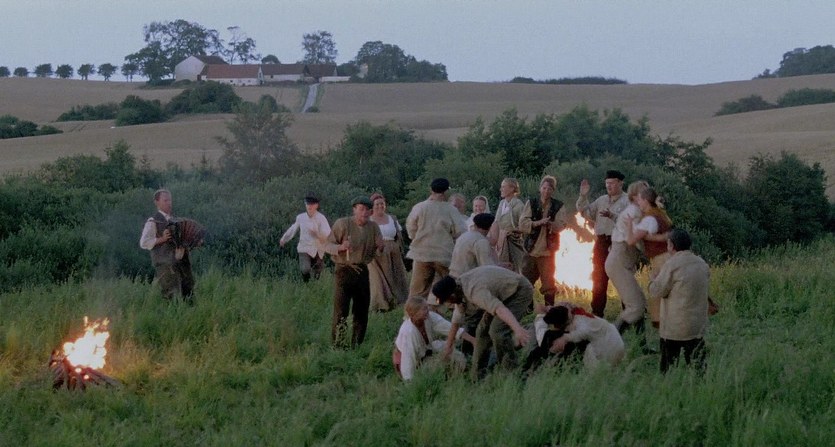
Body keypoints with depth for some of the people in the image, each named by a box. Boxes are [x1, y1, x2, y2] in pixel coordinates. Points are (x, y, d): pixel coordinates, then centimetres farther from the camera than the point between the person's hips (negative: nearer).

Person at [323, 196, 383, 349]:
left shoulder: (373, 227, 8)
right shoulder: (342, 224, -6)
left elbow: (380, 250, 13)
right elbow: (327, 246, -6)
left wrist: (380, 246, -12)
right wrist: (341, 247, -26)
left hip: (362, 272, 5)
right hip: (344, 271, -5)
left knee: (362, 312, 7)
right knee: (341, 311, -13)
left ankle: (356, 346, 17)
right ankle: (336, 345, -7)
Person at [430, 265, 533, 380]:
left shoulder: (474, 291, -32)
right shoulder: (458, 286, -2)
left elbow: (500, 309, -46)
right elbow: (457, 318, 12)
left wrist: (518, 329, -59)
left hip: (520, 292, -10)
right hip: (505, 295, 10)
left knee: (497, 330, -24)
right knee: (483, 330, 8)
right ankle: (477, 376, 16)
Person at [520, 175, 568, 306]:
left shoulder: (558, 207, 3)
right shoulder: (531, 203, 3)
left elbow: (561, 225, -10)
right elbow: (522, 224, -6)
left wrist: (549, 223, -30)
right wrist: (538, 223, -22)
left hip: (548, 250, -1)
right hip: (531, 249, 1)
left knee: (548, 283, 3)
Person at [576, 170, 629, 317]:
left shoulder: (628, 201, -5)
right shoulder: (601, 200, 15)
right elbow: (586, 213, 14)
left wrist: (612, 216, -30)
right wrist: (583, 196, 2)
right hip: (602, 243, 6)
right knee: (599, 279, 10)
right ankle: (597, 313, 18)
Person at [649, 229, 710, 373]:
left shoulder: (672, 264, -15)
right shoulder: (702, 264, 6)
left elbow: (657, 291, -11)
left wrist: (653, 279, 10)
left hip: (674, 328, -5)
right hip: (698, 326, 5)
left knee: (668, 367, 2)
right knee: (697, 366, 8)